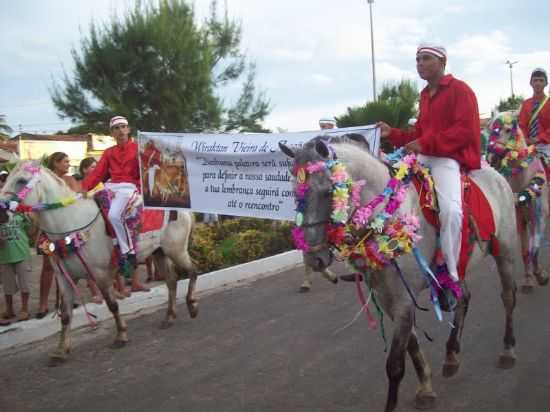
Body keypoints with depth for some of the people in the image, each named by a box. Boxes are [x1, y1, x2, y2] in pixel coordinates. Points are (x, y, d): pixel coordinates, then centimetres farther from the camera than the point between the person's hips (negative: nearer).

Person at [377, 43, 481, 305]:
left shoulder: (460, 90, -4)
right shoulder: (425, 95, 21)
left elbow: (465, 131, -15)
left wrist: (425, 144, -22)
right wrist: (392, 134, 9)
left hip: (449, 158, -9)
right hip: (424, 157, 9)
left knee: (451, 210, -32)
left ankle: (451, 275, -20)